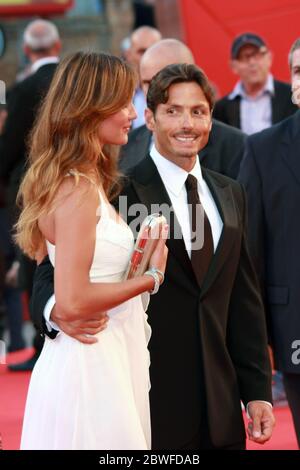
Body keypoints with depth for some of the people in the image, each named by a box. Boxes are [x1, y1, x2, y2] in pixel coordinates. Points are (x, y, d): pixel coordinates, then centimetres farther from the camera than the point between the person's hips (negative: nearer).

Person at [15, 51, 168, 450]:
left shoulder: (89, 182, 12)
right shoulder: (79, 189, -18)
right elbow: (73, 301, -23)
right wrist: (150, 277, -12)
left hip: (109, 356, 10)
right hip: (91, 367, -10)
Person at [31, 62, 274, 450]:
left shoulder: (230, 195, 12)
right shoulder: (121, 193, -6)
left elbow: (245, 301, 14)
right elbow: (55, 271, -7)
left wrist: (257, 391, 10)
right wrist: (56, 308, -29)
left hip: (221, 405, 5)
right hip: (149, 403, -5)